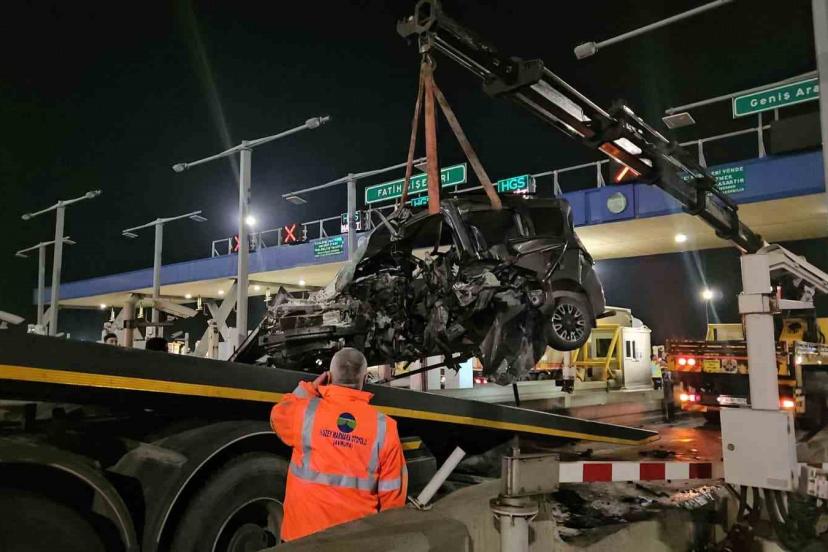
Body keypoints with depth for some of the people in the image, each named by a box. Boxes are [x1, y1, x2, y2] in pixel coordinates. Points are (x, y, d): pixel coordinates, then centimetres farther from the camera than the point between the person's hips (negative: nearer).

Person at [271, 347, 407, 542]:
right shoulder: (384, 427, -9)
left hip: (304, 532, 0)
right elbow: (393, 490, -3)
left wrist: (309, 388, 17)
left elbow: (278, 416, 14)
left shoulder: (306, 411, -12)